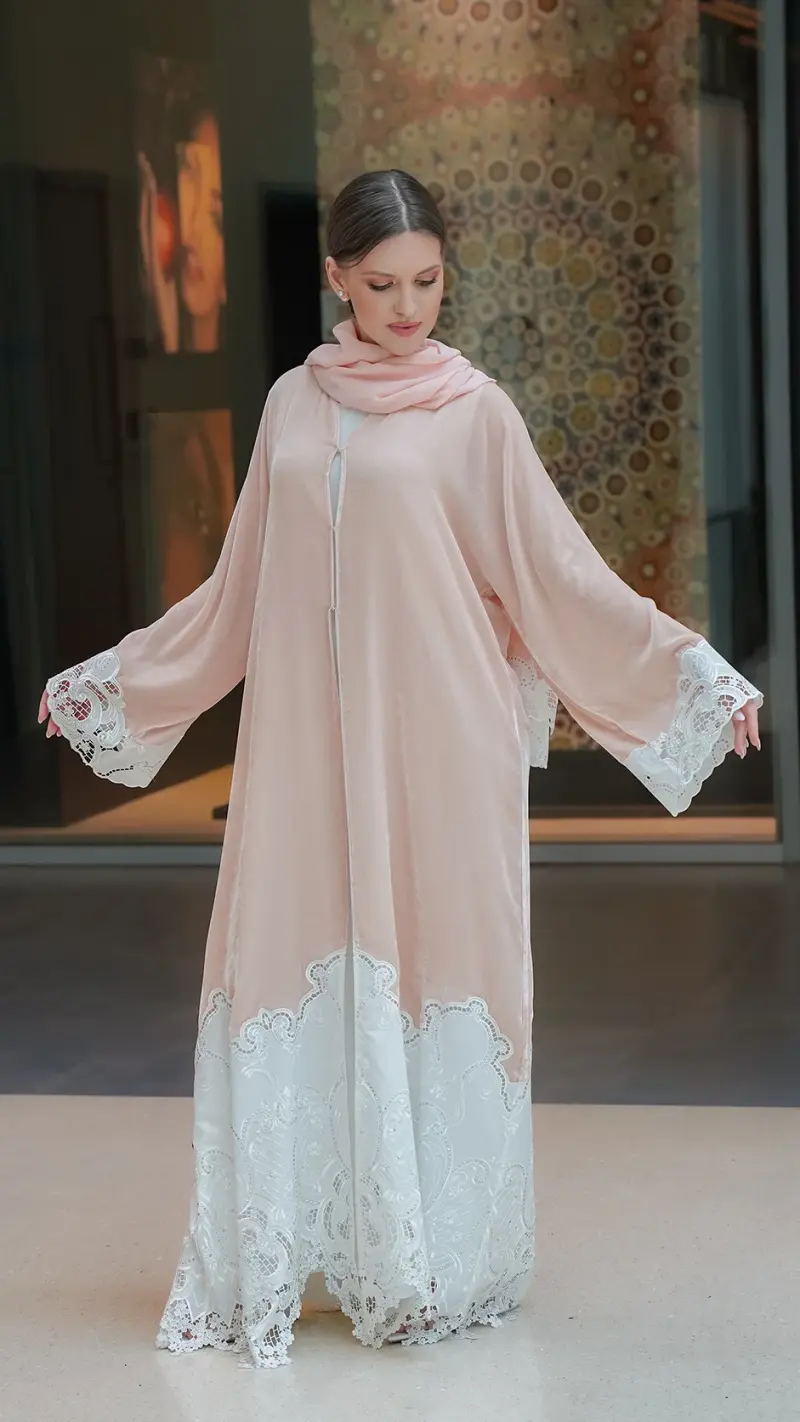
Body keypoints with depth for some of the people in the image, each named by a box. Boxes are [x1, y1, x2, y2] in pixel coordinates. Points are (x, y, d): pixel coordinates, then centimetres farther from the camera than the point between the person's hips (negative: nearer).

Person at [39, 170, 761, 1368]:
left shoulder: (473, 411, -1)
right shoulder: (293, 407, 10)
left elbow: (561, 580, -2)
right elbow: (239, 592, 16)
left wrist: (695, 673, -10)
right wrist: (106, 682, 20)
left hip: (437, 750, -3)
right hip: (309, 747, 3)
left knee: (429, 970, 1)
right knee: (298, 975, 3)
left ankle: (436, 1267, 13)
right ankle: (272, 1263, 13)